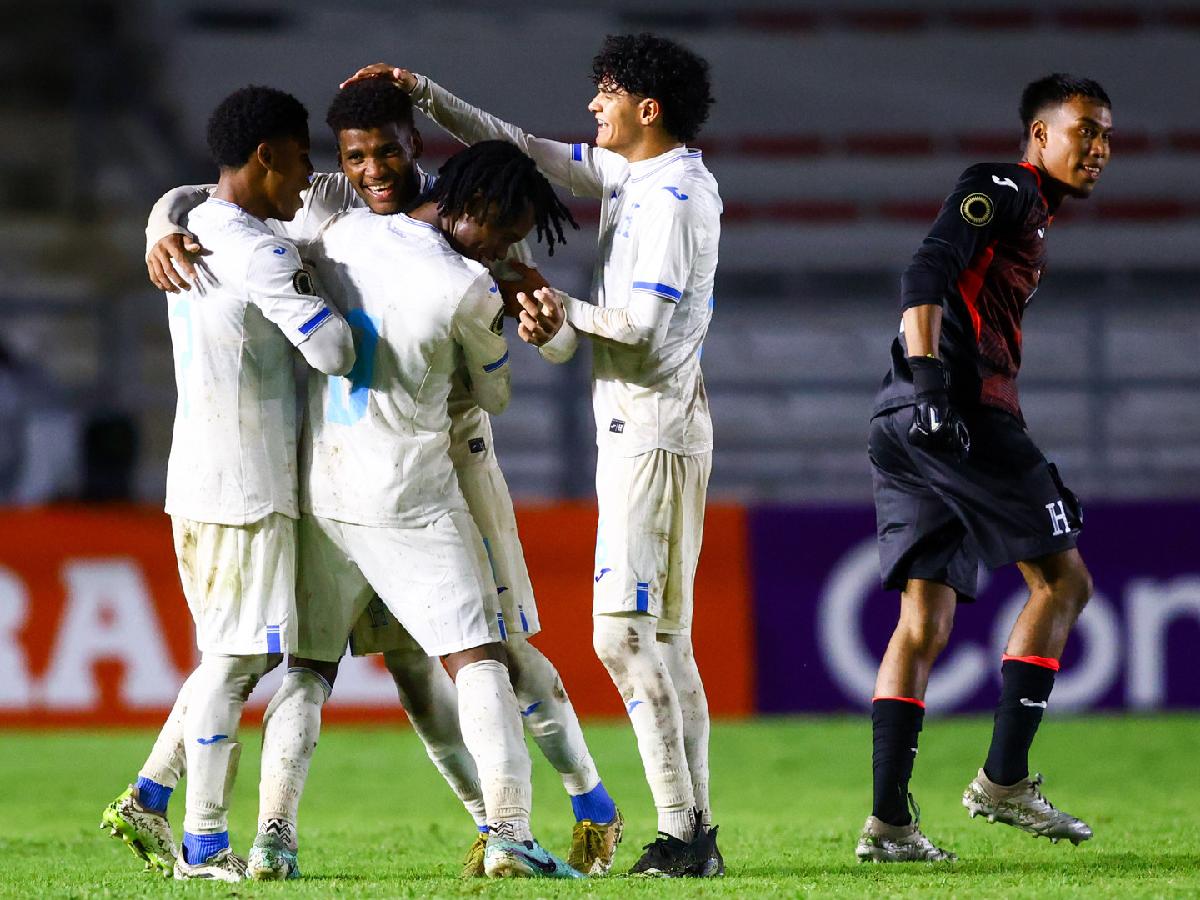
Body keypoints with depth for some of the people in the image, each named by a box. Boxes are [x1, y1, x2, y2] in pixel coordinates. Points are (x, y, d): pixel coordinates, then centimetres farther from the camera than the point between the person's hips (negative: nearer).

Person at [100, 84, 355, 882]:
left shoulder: (196, 236, 14)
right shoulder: (259, 250, -16)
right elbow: (335, 350, -21)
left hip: (198, 482, 9)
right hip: (246, 487, -9)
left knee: (240, 652, 16)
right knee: (237, 656, -4)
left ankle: (150, 800, 13)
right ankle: (205, 844, -2)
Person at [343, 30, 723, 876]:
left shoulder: (673, 198, -15)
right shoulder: (628, 175, 14)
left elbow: (640, 325, -19)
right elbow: (518, 148, 20)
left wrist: (559, 307, -5)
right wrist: (423, 94, 15)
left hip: (653, 429, -10)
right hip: (640, 425, 10)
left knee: (624, 631, -13)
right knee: (664, 635, 7)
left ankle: (681, 830, -15)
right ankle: (696, 831, 6)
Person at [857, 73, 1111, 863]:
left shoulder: (1033, 220, 28)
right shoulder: (1003, 189, -1)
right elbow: (928, 273, -16)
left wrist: (1038, 476, 27)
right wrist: (928, 374, -28)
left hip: (906, 428, 9)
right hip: (955, 410, -9)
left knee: (925, 619, 5)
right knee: (1063, 580, -2)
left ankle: (889, 820, -2)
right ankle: (1004, 780, -5)